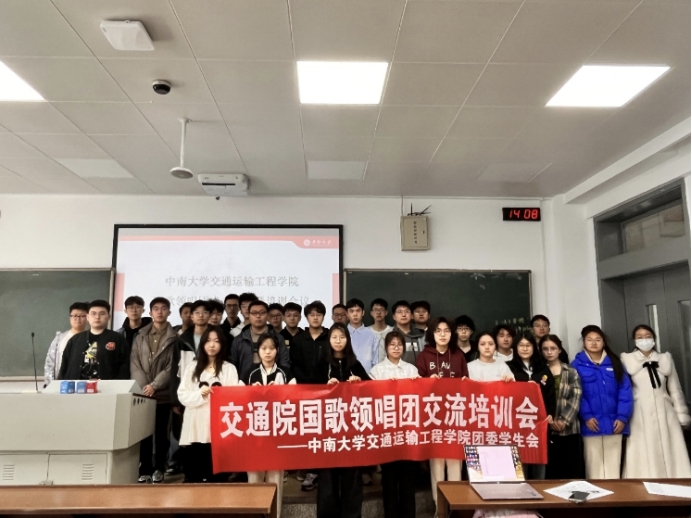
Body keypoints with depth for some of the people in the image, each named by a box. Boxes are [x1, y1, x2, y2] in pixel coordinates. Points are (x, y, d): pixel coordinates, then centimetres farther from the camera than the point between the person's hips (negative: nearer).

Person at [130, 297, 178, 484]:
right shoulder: (140, 336, 11)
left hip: (163, 394, -2)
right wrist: (143, 386, -9)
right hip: (142, 393, 2)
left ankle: (159, 469, 17)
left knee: (161, 433, 5)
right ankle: (145, 470, 14)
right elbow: (134, 363, 4)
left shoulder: (174, 337, 2)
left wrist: (154, 385, -13)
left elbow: (172, 367, -5)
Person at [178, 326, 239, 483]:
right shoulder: (192, 367, 10)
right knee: (193, 471, 4)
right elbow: (182, 395, 4)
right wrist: (200, 394, -11)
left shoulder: (229, 369, 6)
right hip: (195, 426, 1)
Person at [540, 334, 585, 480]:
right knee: (550, 471, 1)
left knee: (573, 471, 3)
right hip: (545, 429, -1)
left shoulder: (572, 372, 8)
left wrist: (564, 420, -11)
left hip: (569, 429, 1)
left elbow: (576, 398, -1)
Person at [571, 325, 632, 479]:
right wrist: (586, 416, -15)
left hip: (614, 423, 2)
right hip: (591, 423, -2)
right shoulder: (577, 365, 1)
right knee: (594, 464, 5)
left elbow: (625, 390, 2)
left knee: (613, 465, 10)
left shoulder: (614, 363, 8)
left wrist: (622, 417, -8)